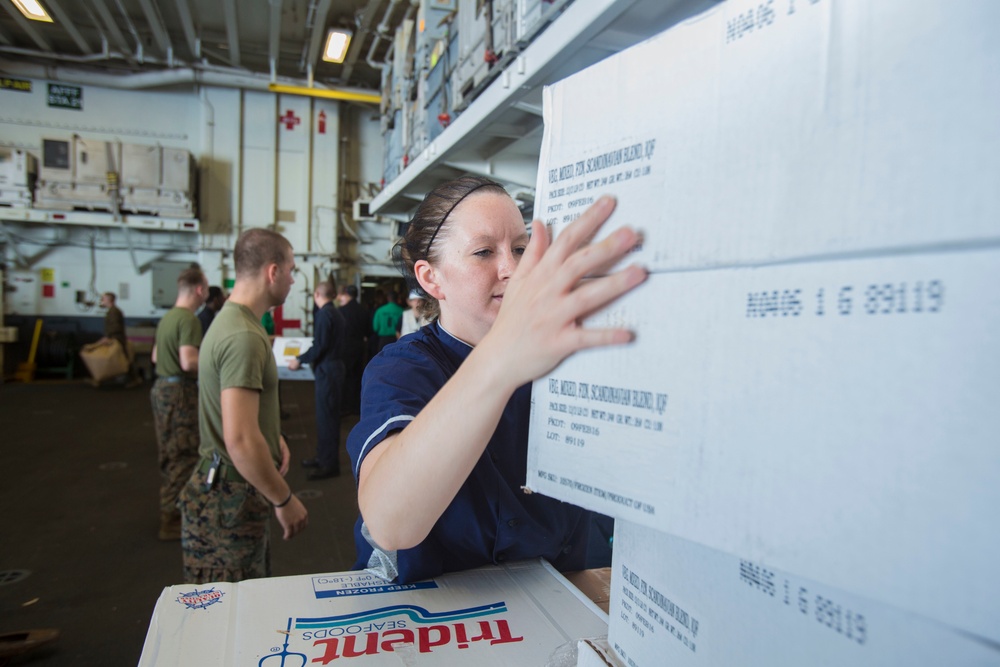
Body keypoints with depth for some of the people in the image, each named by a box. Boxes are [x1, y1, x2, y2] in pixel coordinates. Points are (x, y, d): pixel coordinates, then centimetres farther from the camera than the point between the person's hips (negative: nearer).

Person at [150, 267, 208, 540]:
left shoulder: (168, 316, 11)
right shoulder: (188, 319, -19)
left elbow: (155, 356, 19)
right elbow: (189, 362, -28)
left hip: (163, 388, 10)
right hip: (180, 392, -10)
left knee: (169, 455, 19)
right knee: (183, 457, -1)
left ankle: (169, 508, 32)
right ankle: (172, 520, 6)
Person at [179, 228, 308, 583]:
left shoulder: (232, 318, 10)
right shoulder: (244, 337, -24)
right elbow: (240, 439, -30)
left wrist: (273, 437, 8)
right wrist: (284, 500, -20)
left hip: (237, 490, 10)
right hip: (231, 497, -10)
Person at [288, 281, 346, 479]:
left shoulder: (324, 313, -15)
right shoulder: (336, 313, 12)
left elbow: (320, 346, -20)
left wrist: (300, 360, -9)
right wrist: (306, 359, 24)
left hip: (327, 370, -10)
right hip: (334, 367, 10)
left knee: (326, 417, -3)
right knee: (327, 416, 16)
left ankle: (330, 464, 4)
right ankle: (323, 457, 27)